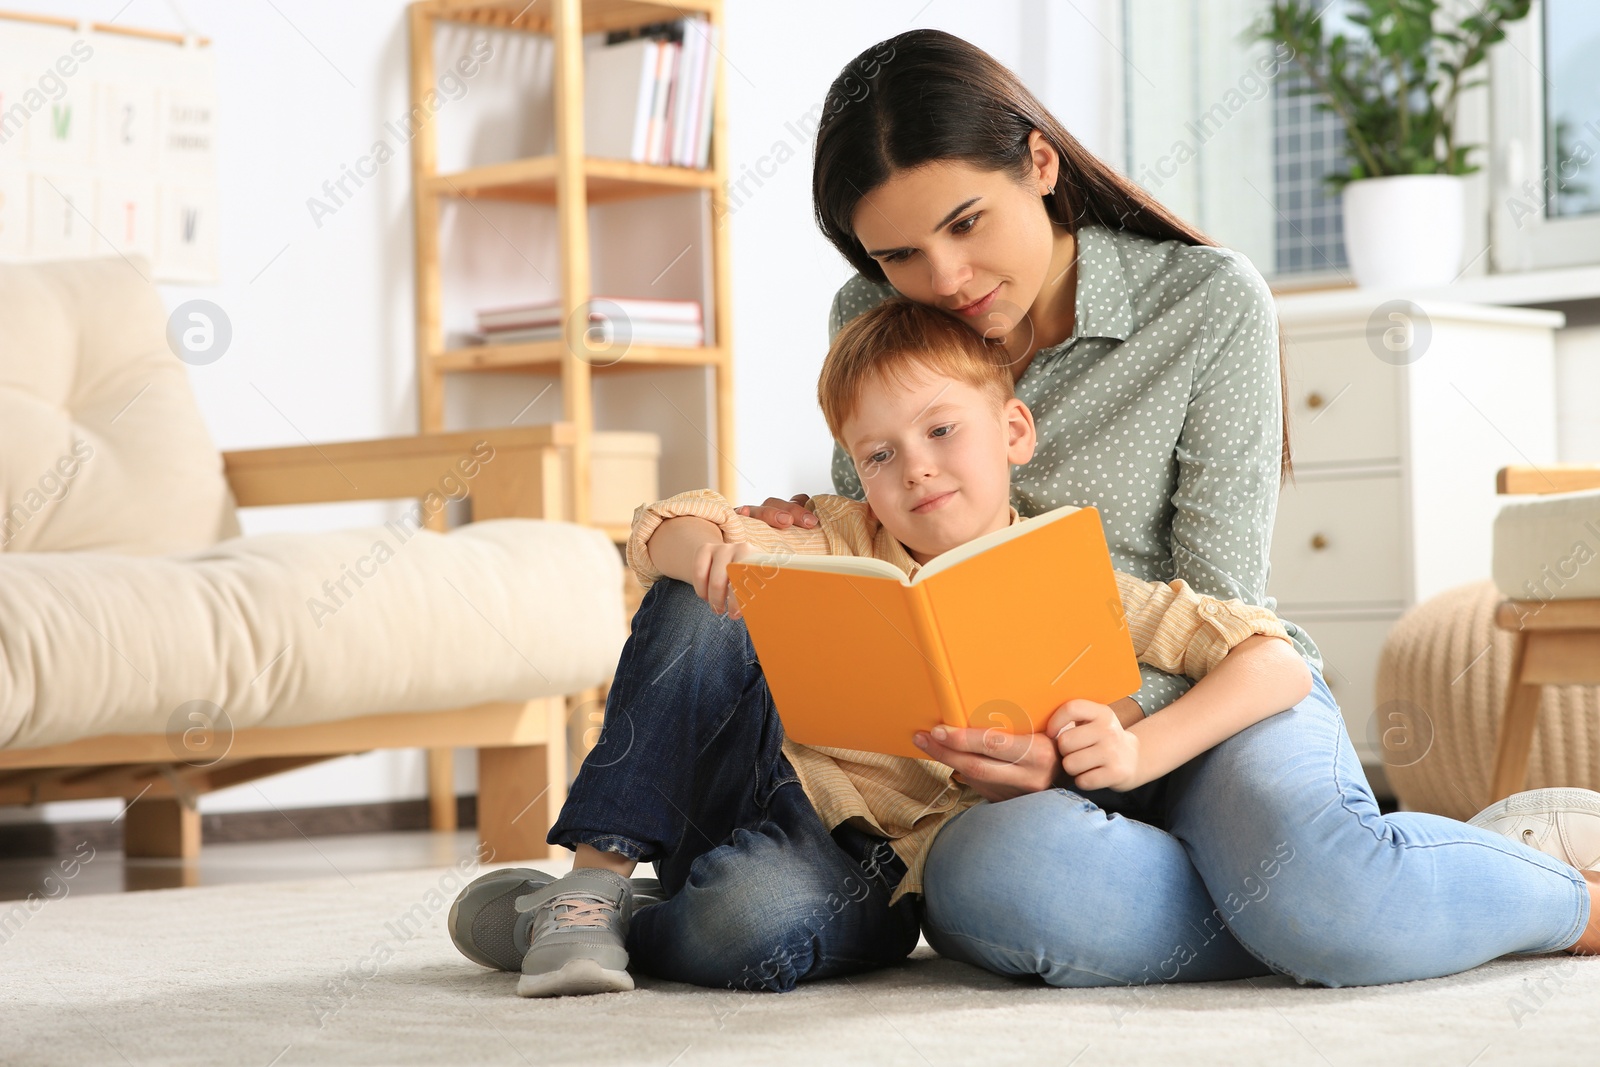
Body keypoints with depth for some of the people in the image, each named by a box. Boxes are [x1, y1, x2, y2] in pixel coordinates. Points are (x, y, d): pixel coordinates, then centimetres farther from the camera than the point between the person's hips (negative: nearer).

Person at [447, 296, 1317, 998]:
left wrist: (1137, 755, -26)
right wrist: (711, 553, -24)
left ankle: (597, 915, -10)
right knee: (695, 607, -19)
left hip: (870, 875, -4)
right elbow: (658, 531, 1)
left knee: (751, 923, -39)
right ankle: (593, 875, -17)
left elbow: (1277, 663, -11)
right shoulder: (843, 545, 4)